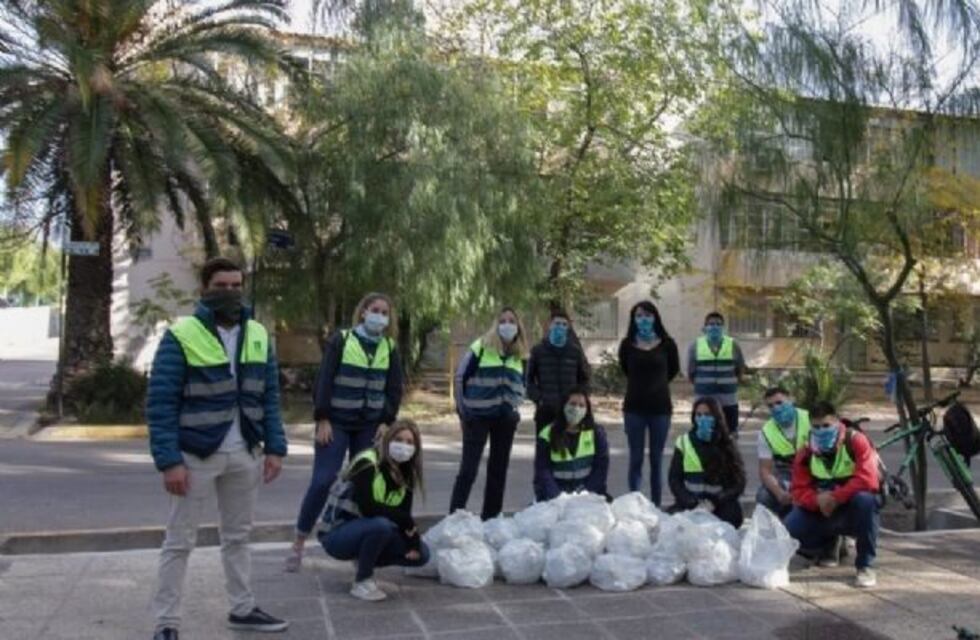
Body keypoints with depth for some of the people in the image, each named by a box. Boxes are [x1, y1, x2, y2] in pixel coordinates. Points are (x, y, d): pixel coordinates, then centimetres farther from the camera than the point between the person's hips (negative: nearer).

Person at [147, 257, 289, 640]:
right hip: (196, 455, -5)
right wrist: (169, 460, -19)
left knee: (237, 536, 18)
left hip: (245, 454, 5)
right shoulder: (181, 336, -12)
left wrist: (275, 447, 1)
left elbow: (269, 397, 8)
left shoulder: (258, 335, 5)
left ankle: (243, 609, 31)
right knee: (180, 541, 5)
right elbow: (160, 403, -13)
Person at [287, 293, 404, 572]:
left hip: (369, 426, 4)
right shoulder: (340, 340, -7)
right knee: (323, 480, -7)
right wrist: (322, 420, -14)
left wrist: (387, 423, -2)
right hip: (337, 422, -4)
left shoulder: (389, 348, 4)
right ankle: (299, 542, 6)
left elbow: (394, 389, 7)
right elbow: (323, 381, -9)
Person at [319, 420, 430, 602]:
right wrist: (407, 521, -25)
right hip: (337, 533, -7)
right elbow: (368, 508, -30)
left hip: (368, 532, 7)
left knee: (421, 554, -7)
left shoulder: (406, 475, 2)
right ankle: (361, 582, -16)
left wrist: (413, 539, -20)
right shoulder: (367, 463, -20)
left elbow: (403, 514, -1)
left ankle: (364, 562, 10)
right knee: (381, 524, -36)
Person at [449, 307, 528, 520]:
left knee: (499, 469, 9)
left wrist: (515, 405, 7)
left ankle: (491, 517, 19)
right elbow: (461, 377, -2)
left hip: (506, 418, 5)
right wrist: (462, 408, -4)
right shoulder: (481, 346, -5)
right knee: (468, 468, -6)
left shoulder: (521, 355, 9)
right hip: (478, 415, -4)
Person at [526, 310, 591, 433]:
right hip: (545, 409, -1)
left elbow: (584, 378, 13)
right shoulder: (538, 350, 3)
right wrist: (537, 398, -7)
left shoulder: (576, 351, 6)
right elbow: (529, 378, 5)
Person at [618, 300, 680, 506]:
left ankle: (656, 505, 16)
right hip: (634, 407, 0)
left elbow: (673, 369, 14)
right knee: (635, 458, 5)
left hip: (660, 406, 0)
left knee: (657, 460, 7)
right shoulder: (627, 344, -2)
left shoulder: (667, 344, -3)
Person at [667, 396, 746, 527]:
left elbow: (738, 483, 1)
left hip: (720, 505, 0)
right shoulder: (684, 443, 6)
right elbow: (675, 481, 3)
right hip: (690, 504, 0)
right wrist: (694, 504, -14)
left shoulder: (727, 445, 6)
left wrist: (713, 503, -14)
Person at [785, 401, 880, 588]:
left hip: (853, 511, -4)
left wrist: (835, 497, -34)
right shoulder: (806, 453, -4)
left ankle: (866, 565, -22)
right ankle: (830, 542, 17)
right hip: (821, 513, 4)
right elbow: (799, 490, -8)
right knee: (789, 530, -19)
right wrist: (818, 500, -29)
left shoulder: (856, 441, -16)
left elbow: (867, 480, -27)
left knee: (865, 500, -38)